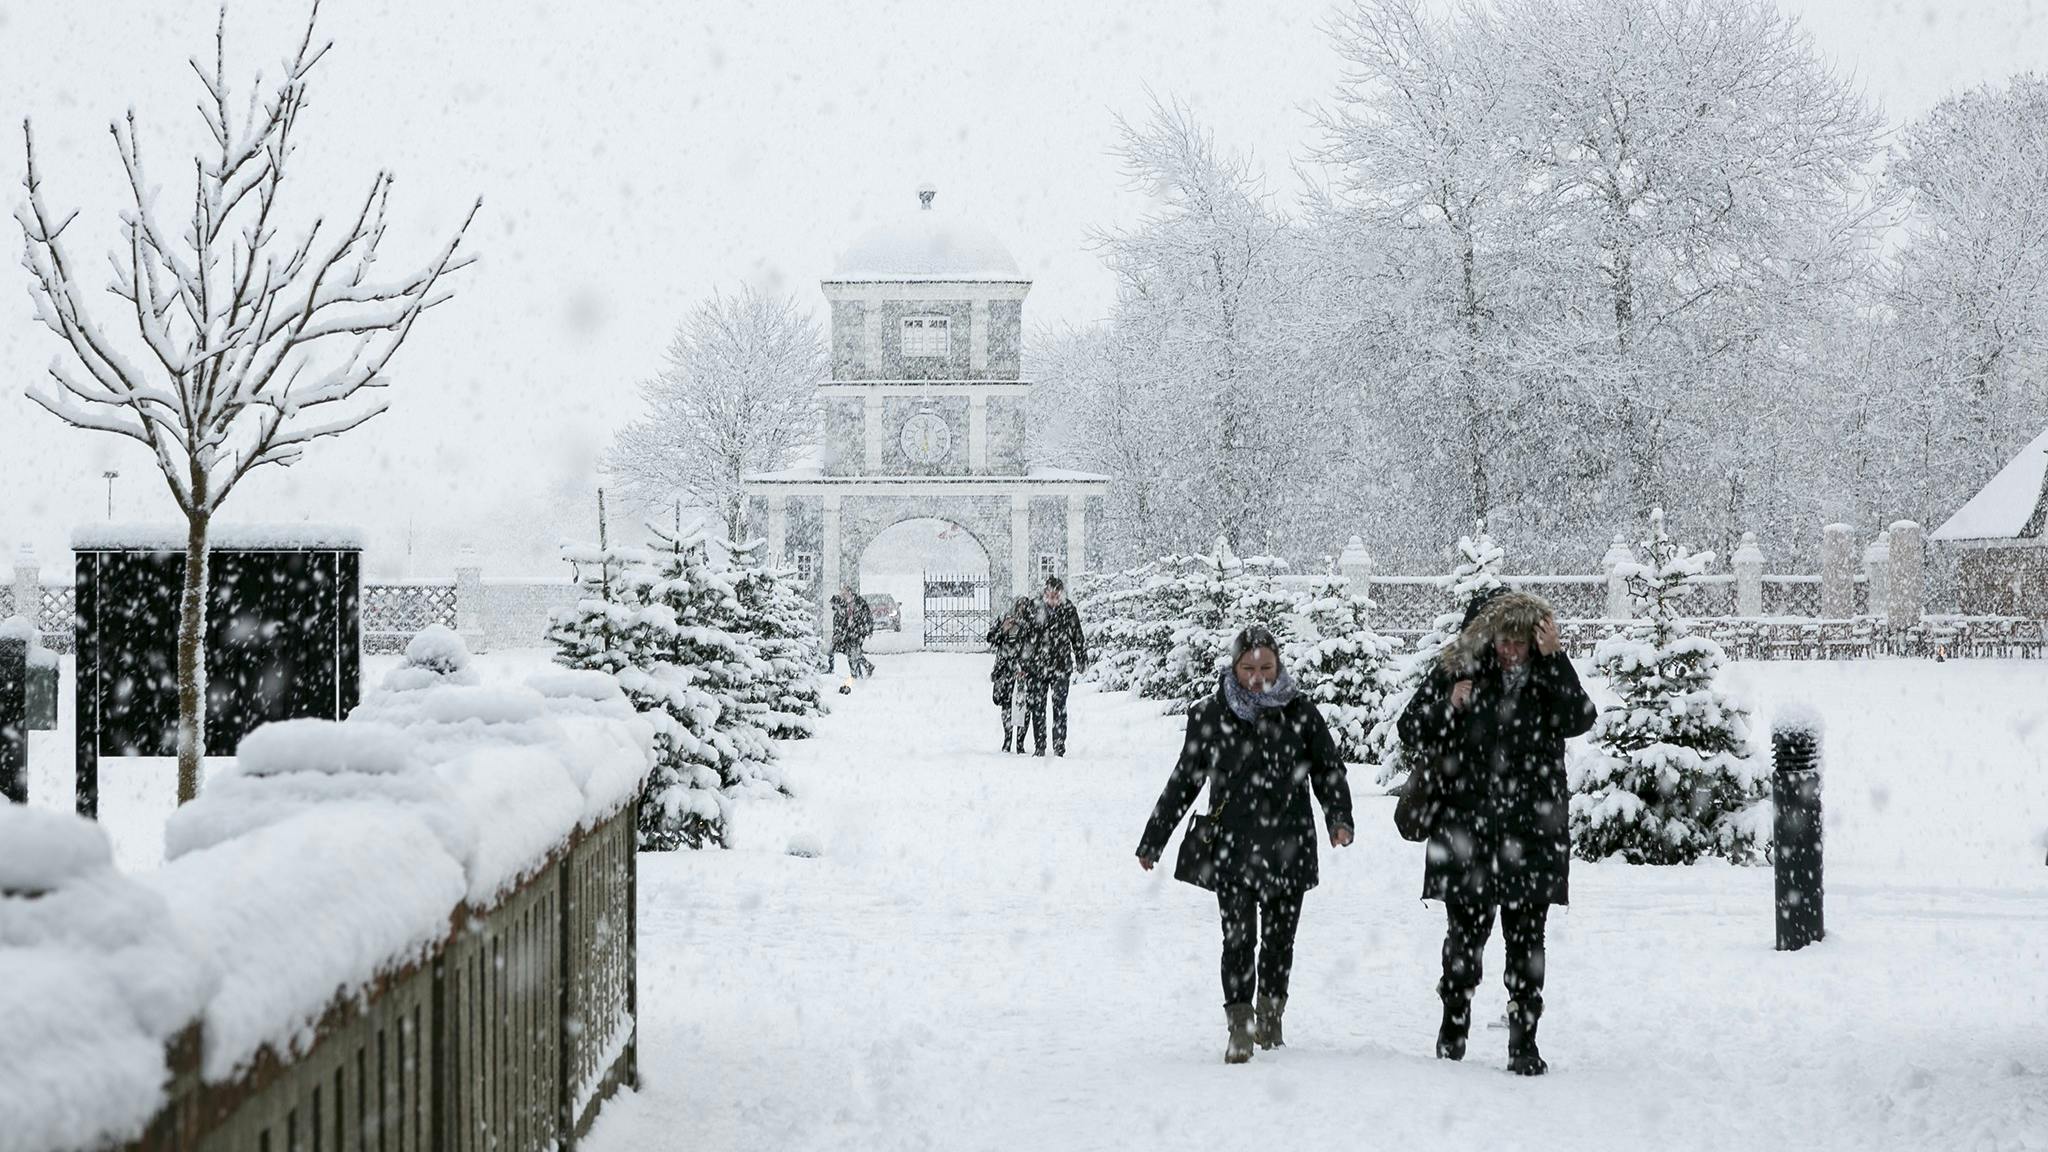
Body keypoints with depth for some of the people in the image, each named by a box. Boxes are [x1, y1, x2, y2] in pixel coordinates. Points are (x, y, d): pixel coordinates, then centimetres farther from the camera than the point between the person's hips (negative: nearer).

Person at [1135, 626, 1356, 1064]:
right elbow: (1183, 782, 10)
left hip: (1288, 847, 1)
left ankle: (1270, 1015, 28)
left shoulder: (1300, 714, 2)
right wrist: (1152, 841, 12)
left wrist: (1339, 819, -9)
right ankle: (1240, 1028, -5)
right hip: (1231, 848, -1)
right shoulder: (1210, 716, 2)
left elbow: (1330, 770, 9)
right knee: (1238, 940, -9)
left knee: (1279, 938, 9)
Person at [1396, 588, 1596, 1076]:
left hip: (1531, 830, 0)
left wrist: (1554, 659, -22)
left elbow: (1579, 720, -16)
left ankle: (1524, 1043, 6)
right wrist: (1449, 706, -13)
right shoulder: (1457, 669, 2)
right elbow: (1411, 730, 4)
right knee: (1466, 929, 6)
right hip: (1466, 828, 0)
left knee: (1526, 937, 1)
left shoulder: (1549, 675, 3)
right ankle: (1454, 1023, 27)